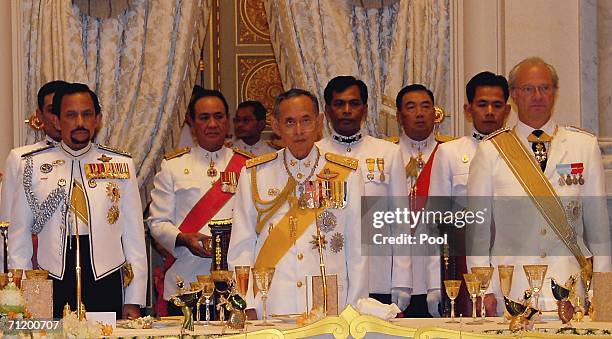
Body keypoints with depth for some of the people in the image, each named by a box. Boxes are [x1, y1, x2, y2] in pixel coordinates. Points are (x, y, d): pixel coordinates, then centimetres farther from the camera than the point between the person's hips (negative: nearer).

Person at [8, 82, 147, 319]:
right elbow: (19, 235, 8)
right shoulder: (32, 166, 6)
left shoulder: (121, 165, 7)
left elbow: (134, 235, 6)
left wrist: (134, 301, 2)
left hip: (107, 285, 0)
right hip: (52, 288, 0)